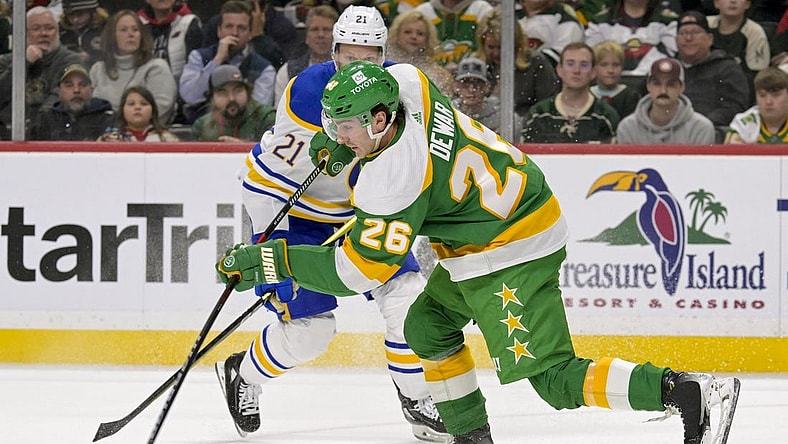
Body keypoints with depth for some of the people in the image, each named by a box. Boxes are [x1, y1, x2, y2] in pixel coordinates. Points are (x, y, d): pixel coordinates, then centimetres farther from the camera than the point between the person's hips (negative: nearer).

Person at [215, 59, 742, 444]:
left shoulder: (395, 180, -29)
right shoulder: (400, 81, -6)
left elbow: (359, 270, -24)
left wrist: (273, 261, -21)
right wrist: (338, 143, 16)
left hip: (512, 256, -11)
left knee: (552, 376, -12)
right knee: (428, 326, 20)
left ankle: (691, 392, -18)